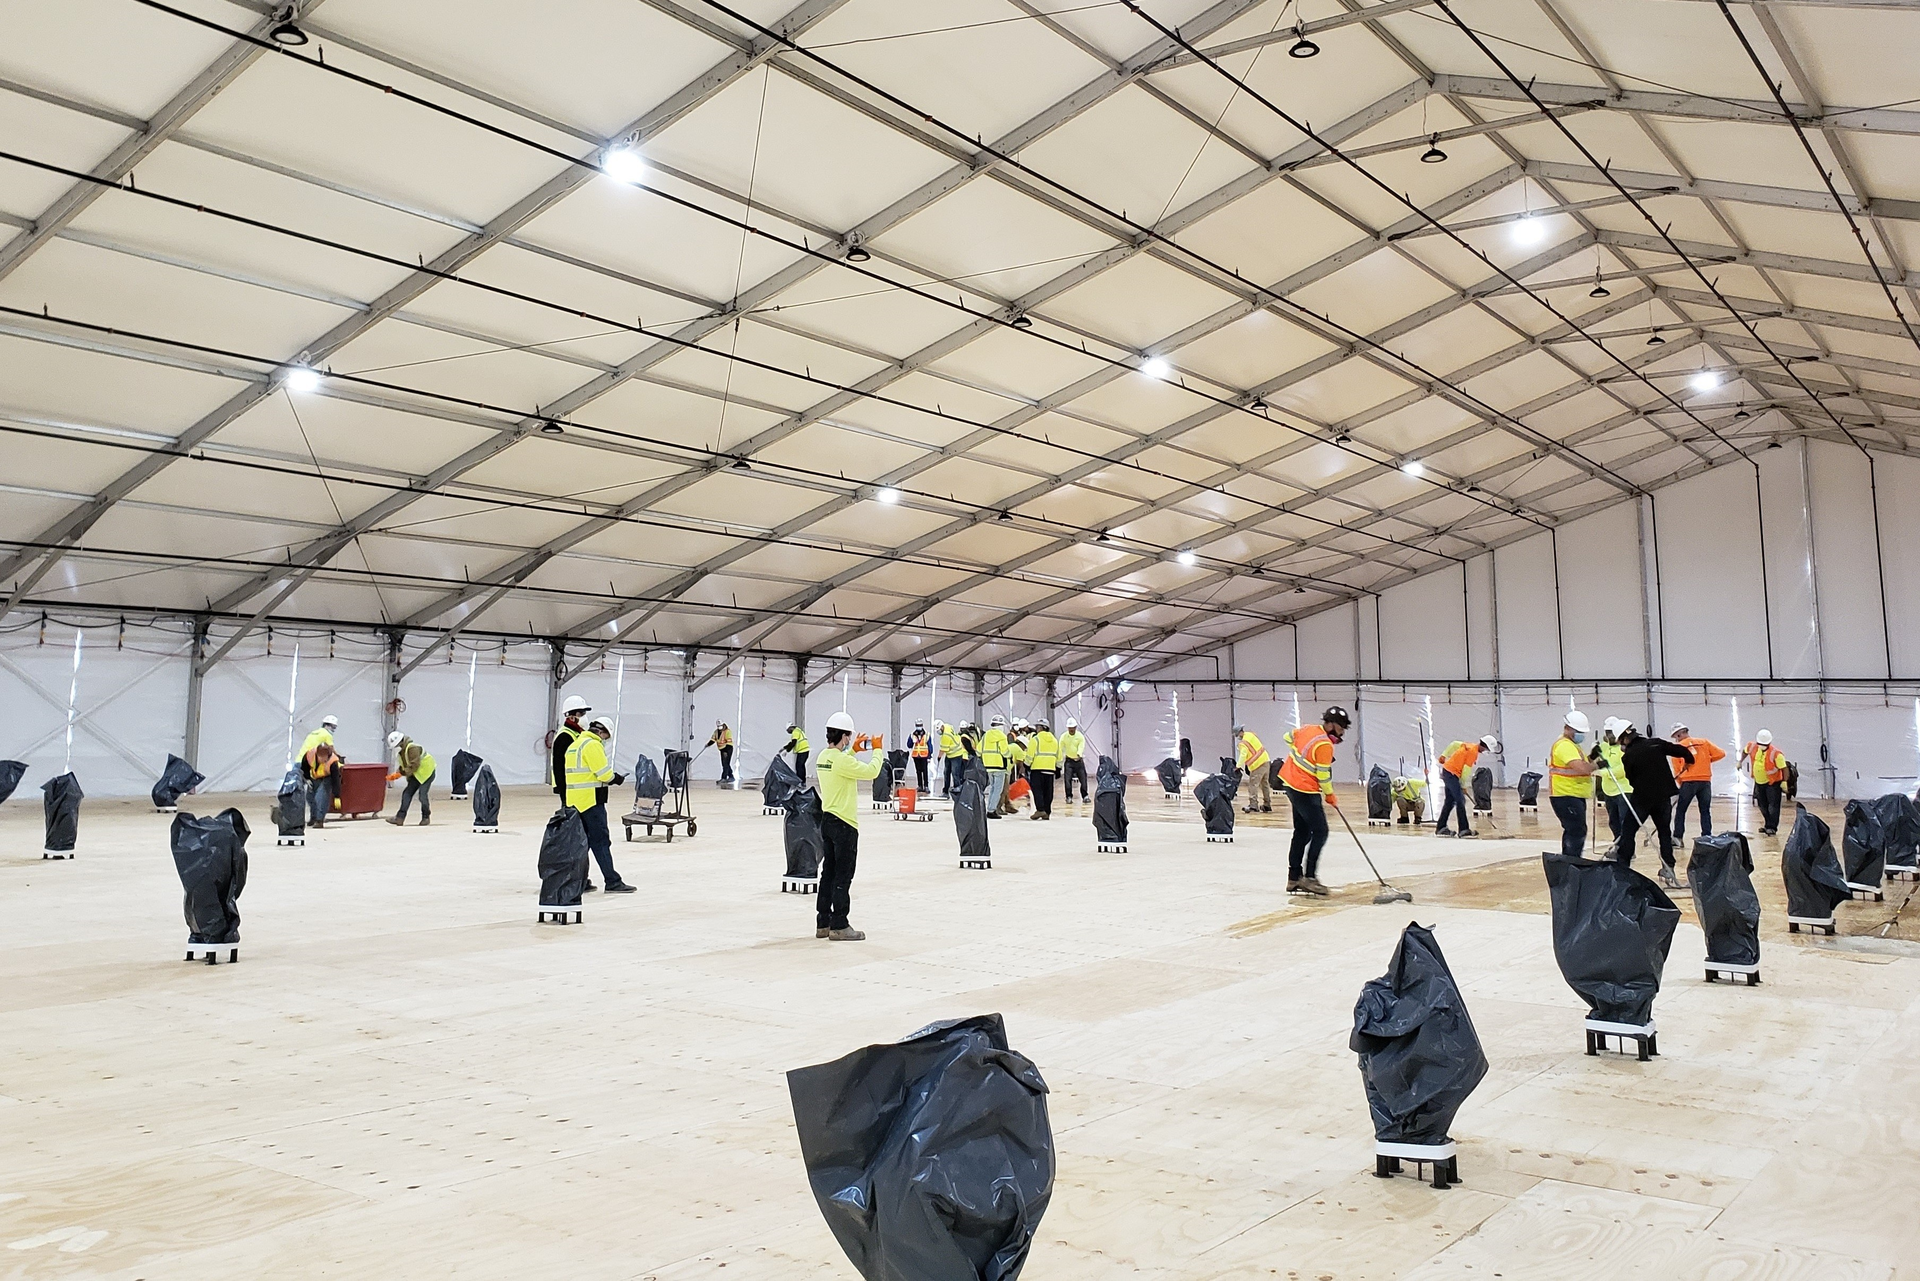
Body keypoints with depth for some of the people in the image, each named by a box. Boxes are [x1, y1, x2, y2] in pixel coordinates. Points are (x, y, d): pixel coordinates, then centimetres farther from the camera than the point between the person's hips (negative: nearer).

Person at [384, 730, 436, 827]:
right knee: (407, 794, -1)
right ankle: (400, 818, -4)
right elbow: (403, 766, 13)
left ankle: (426, 817, 5)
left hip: (426, 772, -9)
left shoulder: (413, 748, -22)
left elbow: (414, 765, -26)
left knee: (422, 795, -13)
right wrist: (395, 775, -4)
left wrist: (401, 773, -23)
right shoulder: (401, 751, 8)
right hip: (415, 775, 9)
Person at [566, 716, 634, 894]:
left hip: (574, 799, 9)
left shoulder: (574, 744, 18)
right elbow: (604, 772, -18)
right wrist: (616, 778, 2)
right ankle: (612, 882, -8)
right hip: (590, 799, -9)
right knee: (601, 840, -8)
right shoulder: (593, 744, -12)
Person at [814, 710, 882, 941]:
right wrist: (877, 750, 0)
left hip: (827, 821, 9)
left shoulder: (824, 757, 7)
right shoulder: (842, 760, -21)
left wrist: (854, 750, 22)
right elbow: (872, 771, -15)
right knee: (843, 877, -2)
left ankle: (823, 924, 18)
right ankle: (839, 926, 3)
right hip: (844, 825, -9)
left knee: (829, 874, 14)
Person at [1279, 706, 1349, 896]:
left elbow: (1289, 737, 23)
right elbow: (1324, 776, -17)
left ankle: (1294, 878, 18)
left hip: (1291, 784, 10)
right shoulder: (1324, 745, -21)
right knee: (1320, 832, -6)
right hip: (1306, 791, -10)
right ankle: (1309, 877, -7)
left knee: (1302, 832, 15)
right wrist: (1330, 797, -1)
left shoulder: (1307, 729, 3)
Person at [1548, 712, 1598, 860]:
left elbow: (1583, 766, 19)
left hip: (1575, 796, 11)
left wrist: (1591, 758, 2)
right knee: (1578, 832, -14)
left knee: (1572, 831, 17)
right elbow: (1581, 768, -30)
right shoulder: (1564, 745, -17)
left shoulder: (1571, 744, 19)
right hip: (1566, 796, -11)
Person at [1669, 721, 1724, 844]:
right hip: (1705, 781, 2)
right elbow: (1721, 754, 2)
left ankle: (1678, 838, 6)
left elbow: (1677, 770, 7)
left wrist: (1681, 785, 18)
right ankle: (1707, 837, 9)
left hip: (1688, 781, -2)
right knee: (1705, 811, 12)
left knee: (1680, 810, 9)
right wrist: (1707, 760, 16)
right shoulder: (1704, 742, 9)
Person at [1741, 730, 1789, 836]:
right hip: (1759, 782, 6)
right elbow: (1745, 752, 17)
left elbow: (1784, 768, -21)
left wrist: (1784, 781, -27)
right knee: (1762, 805, 14)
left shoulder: (1776, 754, -23)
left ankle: (1772, 828, -2)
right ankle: (1768, 825, 27)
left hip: (1773, 783, -6)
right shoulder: (1752, 747, -7)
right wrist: (1740, 762, 22)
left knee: (1773, 806, -7)